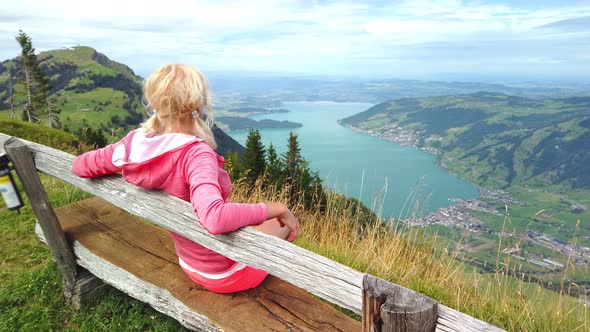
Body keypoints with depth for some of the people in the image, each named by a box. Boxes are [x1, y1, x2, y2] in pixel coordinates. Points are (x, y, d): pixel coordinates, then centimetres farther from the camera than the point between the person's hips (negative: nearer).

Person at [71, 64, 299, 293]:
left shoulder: (134, 143, -13)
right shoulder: (196, 154, -34)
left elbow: (79, 167, 4)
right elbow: (215, 219, -50)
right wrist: (274, 208, -35)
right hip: (227, 272, -7)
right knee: (286, 223, 18)